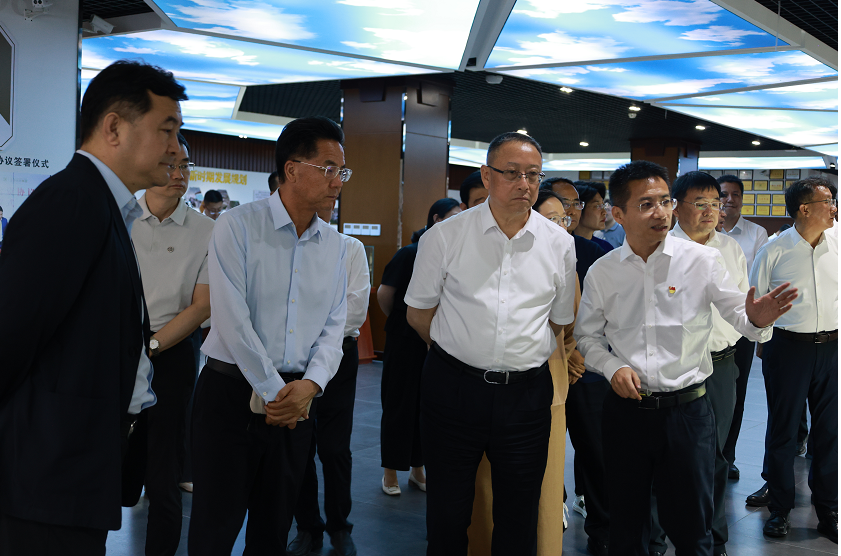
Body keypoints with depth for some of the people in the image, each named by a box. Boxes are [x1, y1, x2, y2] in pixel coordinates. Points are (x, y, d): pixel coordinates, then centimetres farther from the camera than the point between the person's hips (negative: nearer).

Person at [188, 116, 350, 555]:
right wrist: (273, 391, -12)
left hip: (297, 398, 5)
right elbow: (232, 319, -15)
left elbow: (334, 325, 7)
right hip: (233, 391, -4)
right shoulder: (238, 226, -9)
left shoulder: (334, 244, 8)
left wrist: (309, 385, -10)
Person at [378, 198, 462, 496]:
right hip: (406, 344, -4)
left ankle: (418, 468, 25)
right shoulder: (410, 253, -10)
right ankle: (390, 471, 19)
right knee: (400, 404, 5)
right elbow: (385, 293, -3)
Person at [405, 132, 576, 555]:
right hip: (453, 389, -1)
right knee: (448, 514, 10)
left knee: (519, 519, 12)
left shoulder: (559, 244, 4)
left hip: (527, 392, 2)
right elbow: (418, 313, 7)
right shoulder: (444, 237, -3)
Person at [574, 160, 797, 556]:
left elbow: (738, 314, -2)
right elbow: (586, 335, 11)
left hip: (687, 408, -1)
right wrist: (612, 368, -7)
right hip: (625, 409, 2)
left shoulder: (702, 260, -5)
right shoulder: (601, 273, 1)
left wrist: (757, 320, -26)